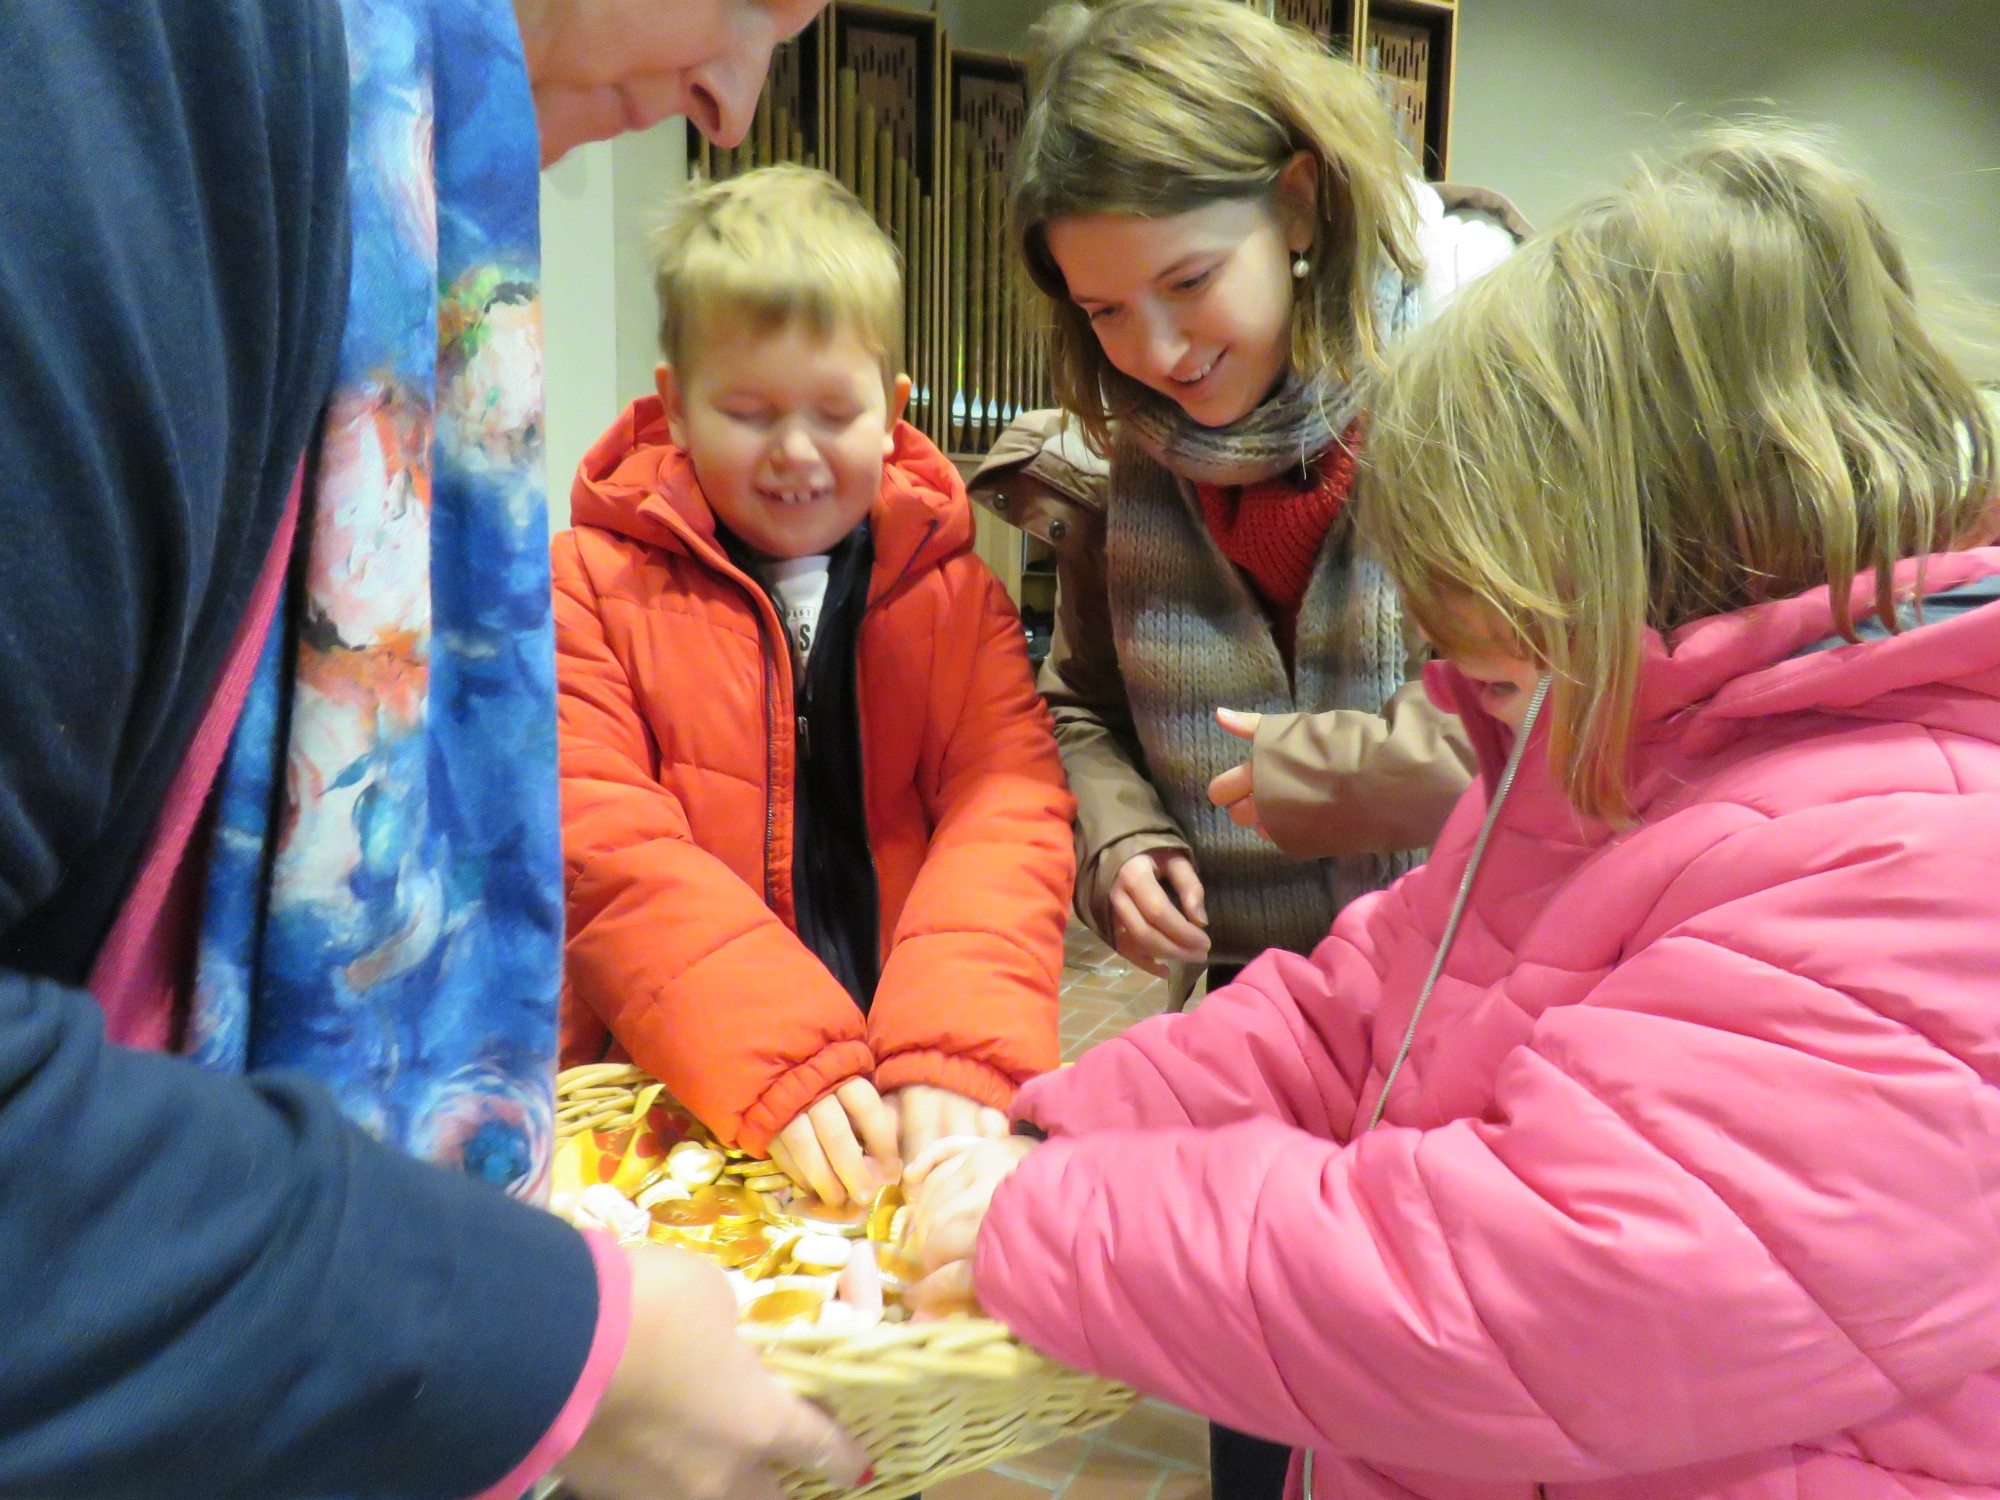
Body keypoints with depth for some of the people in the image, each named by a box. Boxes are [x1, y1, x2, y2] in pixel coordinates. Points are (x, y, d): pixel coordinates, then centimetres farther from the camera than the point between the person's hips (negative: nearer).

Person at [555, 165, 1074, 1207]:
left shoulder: (956, 594, 12)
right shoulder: (588, 585, 6)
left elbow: (1008, 813, -1)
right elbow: (604, 848, -6)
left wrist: (957, 1058, -19)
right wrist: (780, 1066, -20)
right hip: (679, 1092, -3)